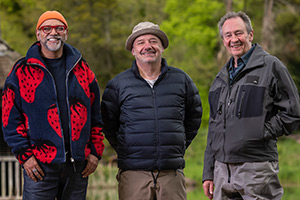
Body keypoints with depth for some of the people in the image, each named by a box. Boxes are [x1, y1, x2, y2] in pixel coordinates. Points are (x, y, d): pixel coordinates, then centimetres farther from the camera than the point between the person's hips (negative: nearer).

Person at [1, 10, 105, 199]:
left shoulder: (82, 69, 12)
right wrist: (24, 155, -7)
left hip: (78, 163, 3)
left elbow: (95, 115, 15)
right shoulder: (22, 72, 2)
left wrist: (95, 152, 6)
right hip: (40, 165, -3)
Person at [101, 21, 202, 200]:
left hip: (172, 172, 2)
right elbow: (108, 124, 13)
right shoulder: (118, 84, 4)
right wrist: (125, 151, 9)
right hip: (134, 173, -1)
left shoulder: (181, 80, 9)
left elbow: (194, 116, 21)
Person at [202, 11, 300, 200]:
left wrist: (260, 133, -11)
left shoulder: (271, 66, 0)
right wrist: (208, 173, 18)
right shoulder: (222, 77, 20)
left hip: (256, 168, -6)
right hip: (223, 169, 6)